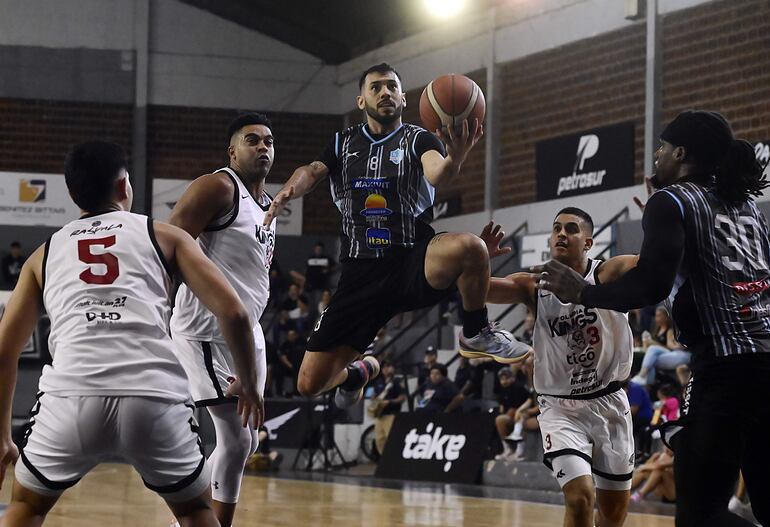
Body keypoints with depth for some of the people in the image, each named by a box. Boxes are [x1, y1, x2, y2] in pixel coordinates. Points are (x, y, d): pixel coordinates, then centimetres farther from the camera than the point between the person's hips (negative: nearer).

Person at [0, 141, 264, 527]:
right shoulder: (164, 236, 20)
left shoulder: (44, 254, 26)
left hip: (72, 394, 1)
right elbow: (232, 312, 12)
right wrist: (248, 383, 27)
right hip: (155, 394, -1)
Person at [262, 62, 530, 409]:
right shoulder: (344, 144, 14)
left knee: (470, 247, -37)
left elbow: (436, 175, -19)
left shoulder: (418, 139, 3)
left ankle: (476, 333, -10)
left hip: (412, 262, -3)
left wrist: (454, 160, -44)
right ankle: (358, 372, 34)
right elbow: (312, 171, -3)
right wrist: (289, 191, -28)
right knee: (310, 384, -4)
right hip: (360, 273, 3)